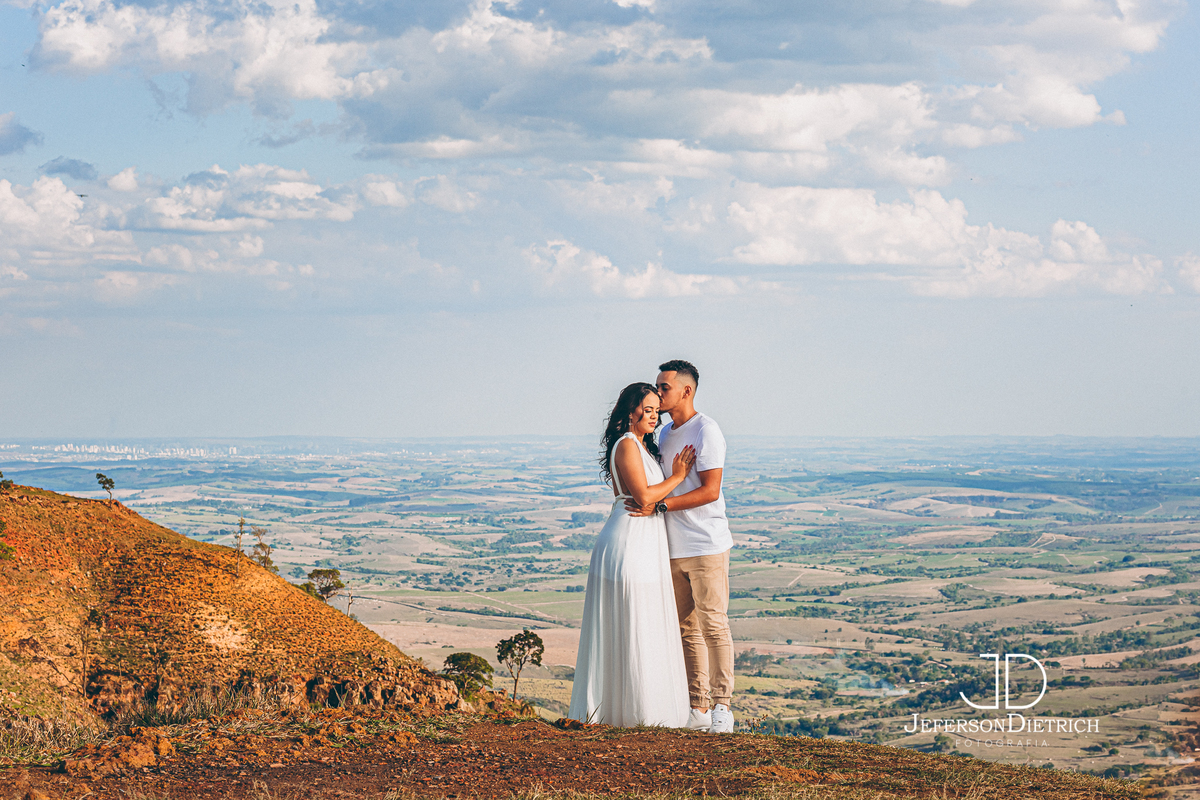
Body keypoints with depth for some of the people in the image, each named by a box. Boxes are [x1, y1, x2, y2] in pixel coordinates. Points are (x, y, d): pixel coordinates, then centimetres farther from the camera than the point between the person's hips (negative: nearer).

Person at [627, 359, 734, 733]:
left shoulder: (705, 431, -10)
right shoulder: (665, 433, 16)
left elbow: (710, 492, -17)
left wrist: (658, 506, -20)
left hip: (706, 546, -8)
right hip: (673, 547, 8)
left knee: (713, 625, -4)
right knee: (687, 628, 8)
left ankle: (721, 706, 1)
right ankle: (698, 708, 11)